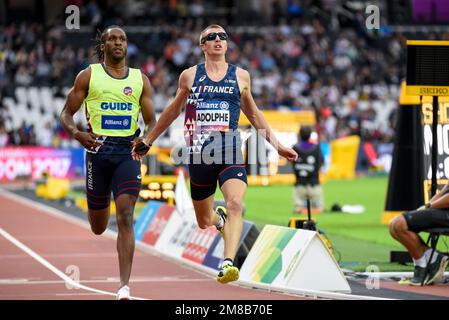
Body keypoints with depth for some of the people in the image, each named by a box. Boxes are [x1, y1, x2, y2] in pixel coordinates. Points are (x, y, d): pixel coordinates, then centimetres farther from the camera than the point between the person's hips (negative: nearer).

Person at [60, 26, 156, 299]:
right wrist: (77, 134, -16)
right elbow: (67, 114, 5)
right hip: (98, 148, 0)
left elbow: (152, 122, 10)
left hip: (128, 151, 0)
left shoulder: (140, 79, 9)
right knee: (98, 227, 8)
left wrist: (145, 139, -13)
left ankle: (125, 286, -18)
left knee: (126, 215, -15)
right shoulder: (88, 76, 5)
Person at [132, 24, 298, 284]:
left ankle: (228, 263, -34)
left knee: (235, 204, -27)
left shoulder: (241, 76, 10)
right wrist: (148, 140, 24)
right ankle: (219, 218, 47)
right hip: (200, 153, 1)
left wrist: (276, 144, 21)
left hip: (230, 149, -1)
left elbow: (253, 113, 23)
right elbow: (174, 110, 21)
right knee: (204, 222, 10)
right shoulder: (190, 76, 8)